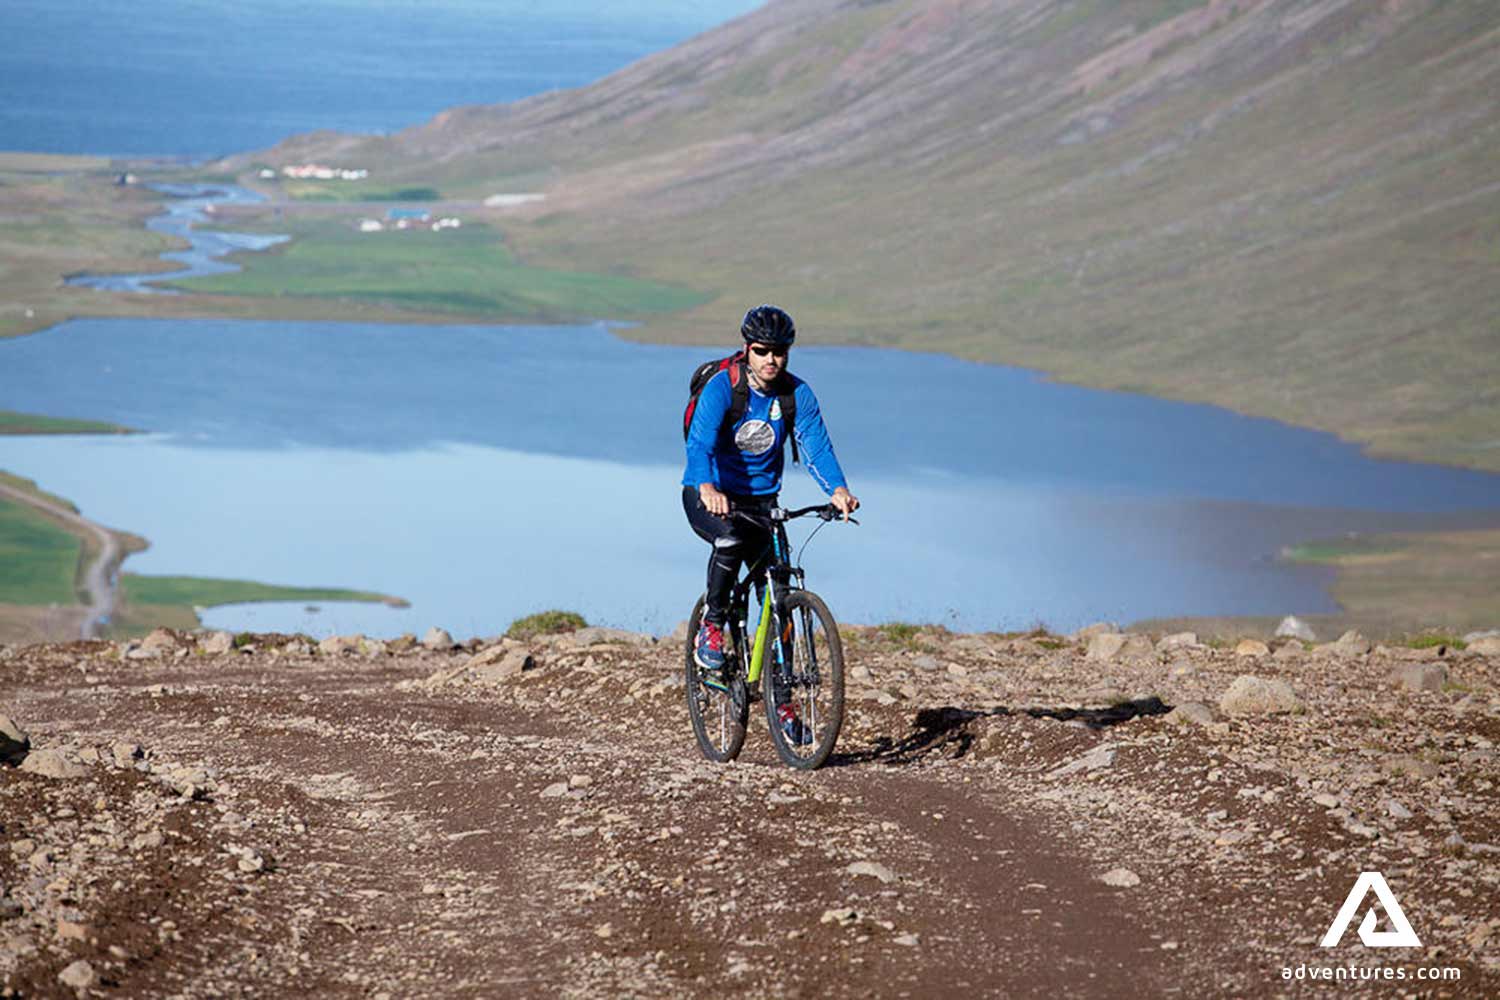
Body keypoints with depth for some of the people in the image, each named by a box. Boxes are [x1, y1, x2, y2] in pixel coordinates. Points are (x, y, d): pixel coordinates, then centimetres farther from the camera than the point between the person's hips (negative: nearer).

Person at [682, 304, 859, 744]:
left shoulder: (797, 394, -8)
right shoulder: (722, 387, -20)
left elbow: (817, 445, -18)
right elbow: (700, 442, -33)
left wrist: (838, 489, -39)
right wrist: (707, 487, -54)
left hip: (760, 499, 4)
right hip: (709, 496, -4)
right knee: (730, 538, -38)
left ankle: (781, 702, 8)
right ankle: (711, 626, -15)